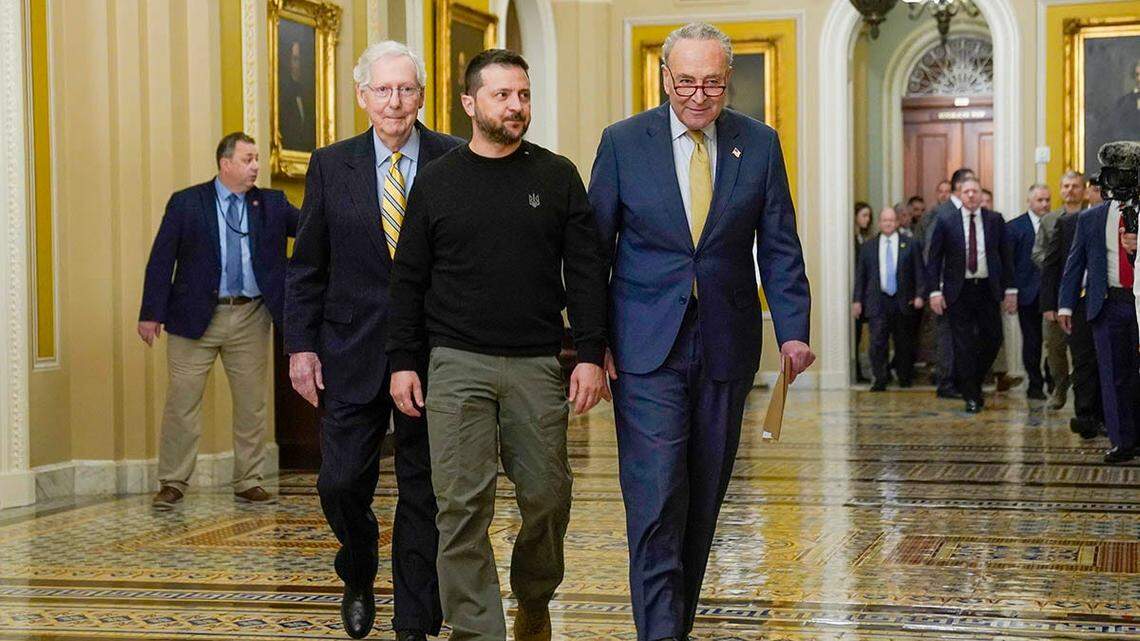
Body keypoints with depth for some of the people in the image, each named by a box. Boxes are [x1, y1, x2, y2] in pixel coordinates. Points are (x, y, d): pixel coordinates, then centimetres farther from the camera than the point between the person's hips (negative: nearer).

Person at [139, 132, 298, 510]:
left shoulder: (271, 205, 7)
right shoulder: (186, 203, -1)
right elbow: (161, 260, -2)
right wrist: (151, 313, -7)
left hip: (250, 318, 3)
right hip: (195, 316, -3)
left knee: (252, 403, 8)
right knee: (182, 401, 0)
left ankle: (248, 484, 19)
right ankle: (172, 484, 11)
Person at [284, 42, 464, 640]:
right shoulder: (330, 166, 4)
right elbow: (307, 265, 7)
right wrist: (300, 345, 1)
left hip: (434, 352, -1)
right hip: (353, 351, 1)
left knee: (424, 490, 6)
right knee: (341, 482, 3)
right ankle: (358, 578, 33)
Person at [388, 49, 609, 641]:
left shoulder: (558, 177, 7)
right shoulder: (436, 181, 7)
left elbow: (586, 272, 5)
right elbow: (409, 278, 10)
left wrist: (591, 354, -3)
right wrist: (402, 360, 4)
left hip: (538, 366, 1)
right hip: (458, 365, 0)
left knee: (548, 497, 4)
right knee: (462, 505, -5)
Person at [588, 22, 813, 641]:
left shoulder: (760, 144, 4)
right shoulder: (623, 142, 0)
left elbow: (779, 247, 5)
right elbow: (595, 247, 2)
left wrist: (793, 331, -7)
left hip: (726, 346, 3)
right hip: (646, 349, -2)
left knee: (704, 497, 10)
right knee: (656, 497, -10)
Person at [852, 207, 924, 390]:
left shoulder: (911, 244, 6)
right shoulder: (868, 247, 9)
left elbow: (919, 272, 4)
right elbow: (860, 275, 9)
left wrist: (919, 295, -6)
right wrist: (857, 300, 2)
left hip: (903, 301, 0)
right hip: (877, 302, 0)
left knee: (903, 342, 8)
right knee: (878, 341, -10)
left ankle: (905, 378, 24)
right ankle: (880, 380, -5)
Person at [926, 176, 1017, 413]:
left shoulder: (995, 221, 5)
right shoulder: (946, 223, 0)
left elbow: (1005, 256, 7)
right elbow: (934, 260, 1)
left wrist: (1010, 289, 3)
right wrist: (934, 291, -7)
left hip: (988, 289, 2)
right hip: (958, 291, -2)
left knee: (993, 339, 2)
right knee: (964, 344, -1)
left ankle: (975, 382, 25)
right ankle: (971, 396, 6)